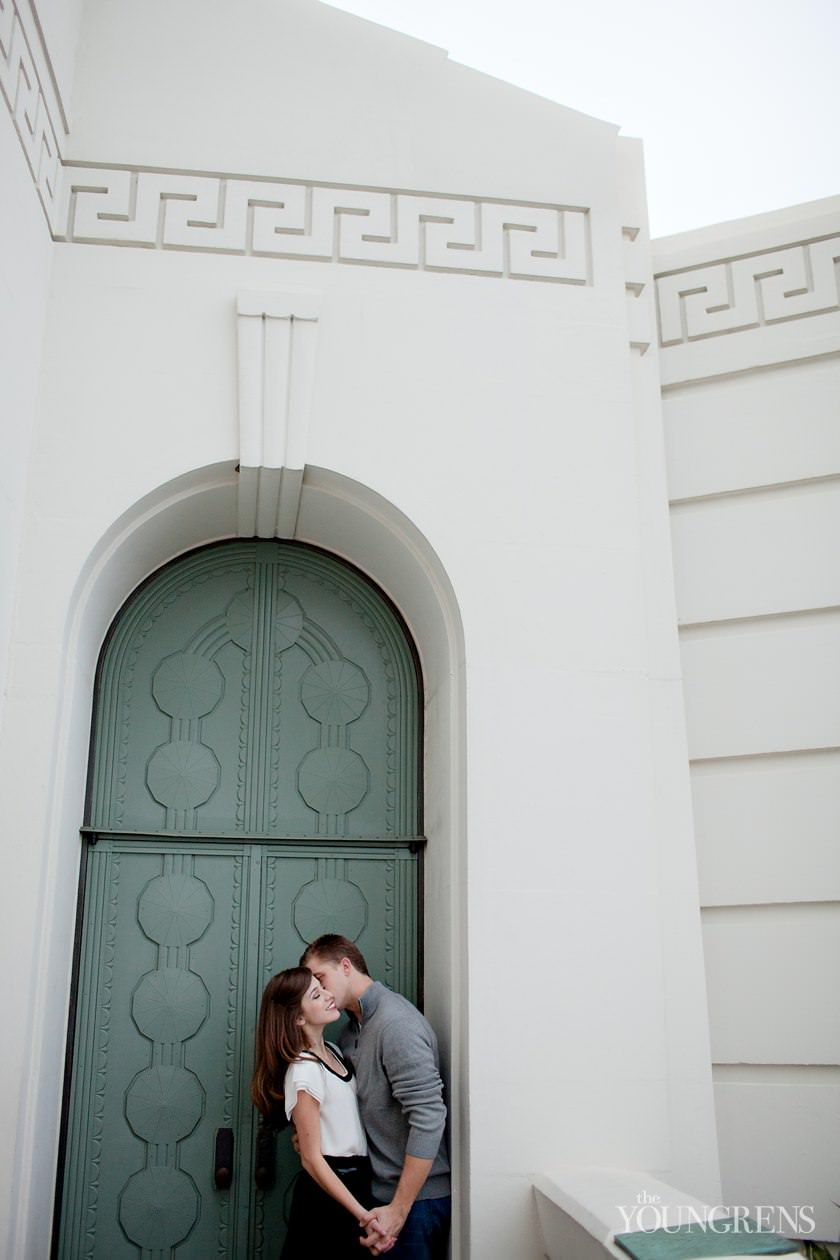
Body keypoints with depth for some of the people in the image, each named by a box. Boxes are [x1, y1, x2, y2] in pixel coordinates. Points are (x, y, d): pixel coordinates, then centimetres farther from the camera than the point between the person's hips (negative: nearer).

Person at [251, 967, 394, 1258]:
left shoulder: (332, 1051, 6)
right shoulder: (304, 1071, -20)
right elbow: (312, 1158, -20)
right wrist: (362, 1214, -24)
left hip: (354, 1178, 8)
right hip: (330, 1189, -8)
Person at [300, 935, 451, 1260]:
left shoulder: (395, 1022, -19)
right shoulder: (353, 1029, 11)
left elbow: (428, 1118, -24)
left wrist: (398, 1210, -21)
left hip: (415, 1197, -8)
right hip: (382, 1193, 8)